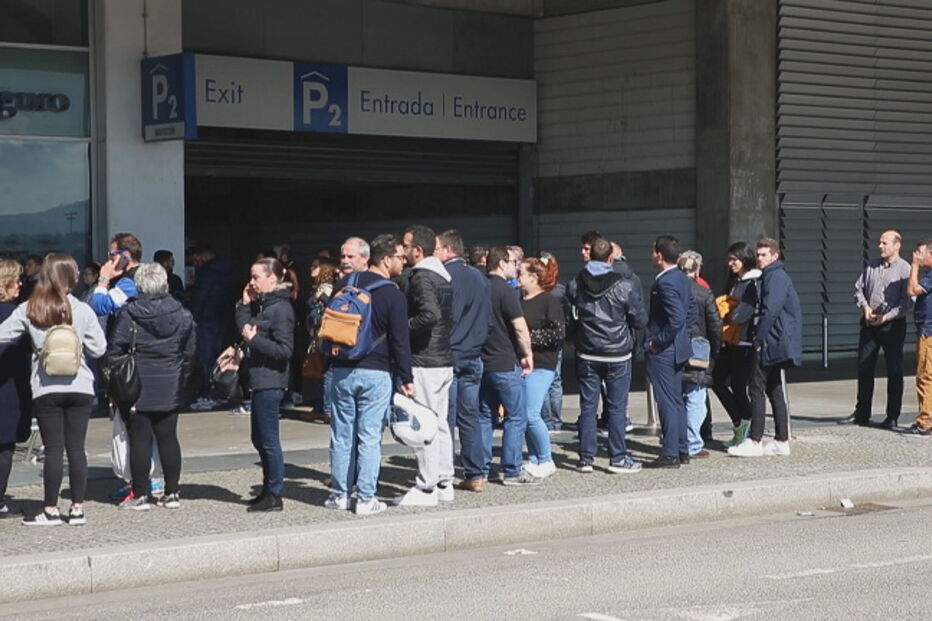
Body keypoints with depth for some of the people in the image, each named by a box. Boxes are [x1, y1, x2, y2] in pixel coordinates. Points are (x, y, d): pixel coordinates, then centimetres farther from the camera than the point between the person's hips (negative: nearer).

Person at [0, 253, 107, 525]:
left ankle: (50, 510, 7)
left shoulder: (28, 311, -3)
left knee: (53, 449, 3)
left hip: (46, 389, 0)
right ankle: (77, 508, 10)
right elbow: (98, 348, -1)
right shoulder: (82, 310, -4)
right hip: (79, 387, 0)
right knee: (76, 448, 6)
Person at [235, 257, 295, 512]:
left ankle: (274, 495, 3)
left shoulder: (280, 309, -14)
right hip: (260, 379, 10)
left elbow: (284, 349, -19)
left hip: (270, 382, -10)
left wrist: (254, 339, -19)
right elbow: (243, 329, 15)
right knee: (259, 439, 16)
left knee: (268, 440, -4)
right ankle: (268, 490, 25)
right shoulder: (262, 304, 14)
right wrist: (244, 304, 7)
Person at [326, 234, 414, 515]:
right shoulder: (393, 295, -8)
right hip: (375, 373, -4)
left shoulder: (345, 285, 7)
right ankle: (365, 499, 0)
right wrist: (406, 379, -2)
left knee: (342, 435, 10)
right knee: (369, 437, -1)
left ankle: (339, 494, 15)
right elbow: (400, 341, -8)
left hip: (342, 371, 5)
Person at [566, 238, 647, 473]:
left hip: (587, 355, 3)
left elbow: (569, 320, 3)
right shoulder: (625, 286, -11)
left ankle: (586, 458, 9)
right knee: (617, 408, 3)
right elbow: (640, 320, -5)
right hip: (618, 355, -3)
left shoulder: (575, 286, -1)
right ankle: (618, 458, 5)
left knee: (587, 406, 7)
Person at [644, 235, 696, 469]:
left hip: (662, 352, -10)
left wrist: (659, 341, -19)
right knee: (676, 401, 15)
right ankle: (682, 451, 21)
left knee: (667, 402, -5)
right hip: (678, 349, 10)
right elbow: (692, 311, 20)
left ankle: (670, 454, -2)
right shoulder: (682, 278, 10)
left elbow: (677, 316, -27)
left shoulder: (665, 282, -20)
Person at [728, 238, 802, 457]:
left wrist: (758, 338, -17)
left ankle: (754, 442, -10)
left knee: (757, 389, -9)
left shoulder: (775, 277, -13)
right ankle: (781, 441, 14)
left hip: (771, 343, -10)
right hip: (775, 344, 10)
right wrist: (760, 338, 16)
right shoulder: (774, 276, 19)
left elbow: (770, 310, -21)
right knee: (774, 390, 12)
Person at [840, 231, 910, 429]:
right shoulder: (872, 266, 10)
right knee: (864, 368, 8)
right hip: (869, 323, 5)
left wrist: (887, 316, -19)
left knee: (894, 371, 1)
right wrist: (865, 307, -5)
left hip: (892, 324, -5)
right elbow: (859, 288, 12)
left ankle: (892, 417, 8)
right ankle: (861, 414, 17)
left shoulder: (904, 269, -7)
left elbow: (906, 301, -12)